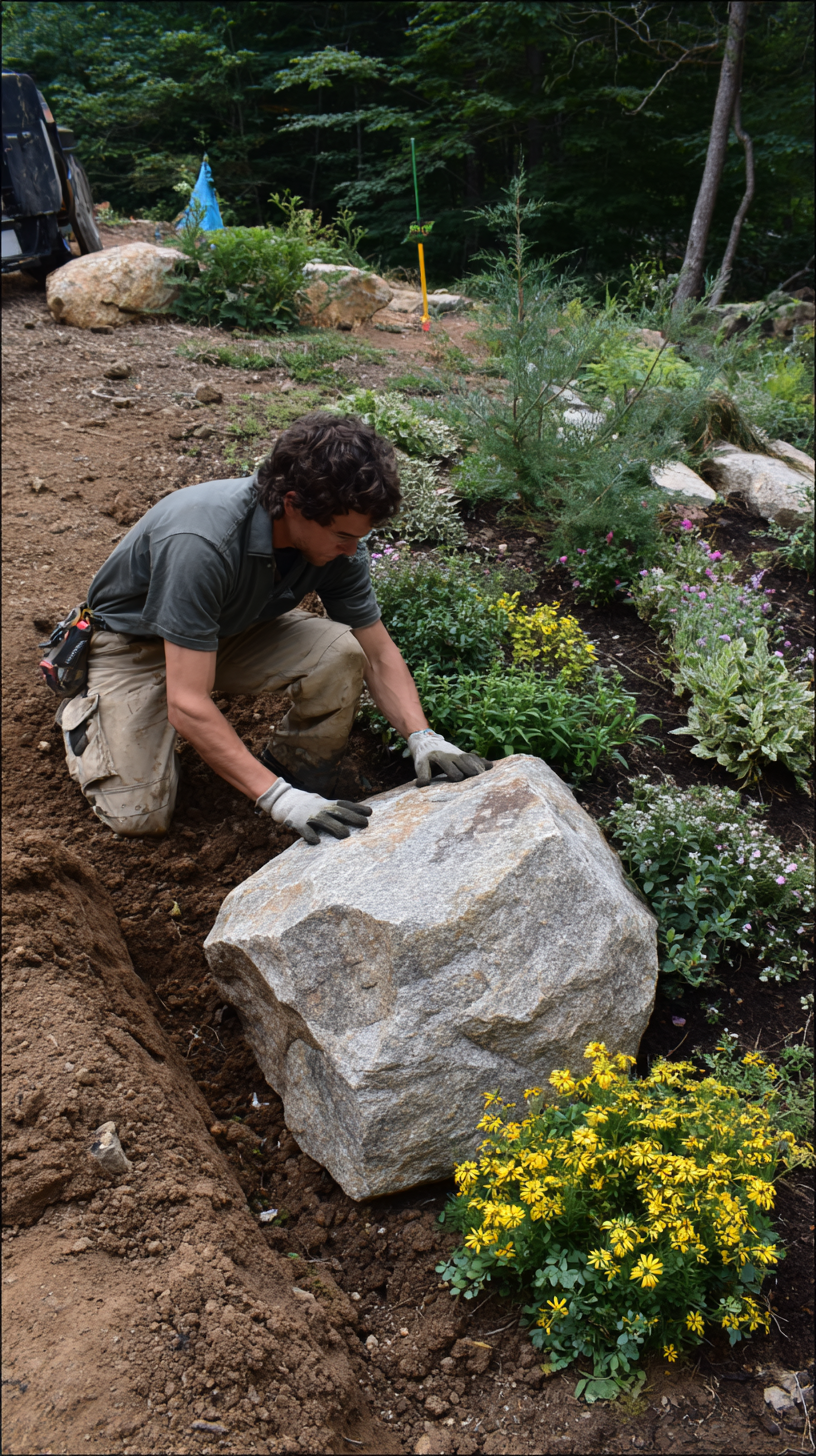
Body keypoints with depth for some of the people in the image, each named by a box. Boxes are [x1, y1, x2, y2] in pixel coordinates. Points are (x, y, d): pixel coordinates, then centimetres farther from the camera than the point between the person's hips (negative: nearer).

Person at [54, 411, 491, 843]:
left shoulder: (336, 533, -20)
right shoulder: (200, 543, -40)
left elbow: (379, 655, -9)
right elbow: (187, 706, -40)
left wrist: (422, 737, -24)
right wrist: (276, 798, -43)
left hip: (231, 629, 5)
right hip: (133, 641, -4)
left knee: (340, 653, -24)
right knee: (138, 814, -14)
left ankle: (301, 783, 0)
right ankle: (82, 708, 15)